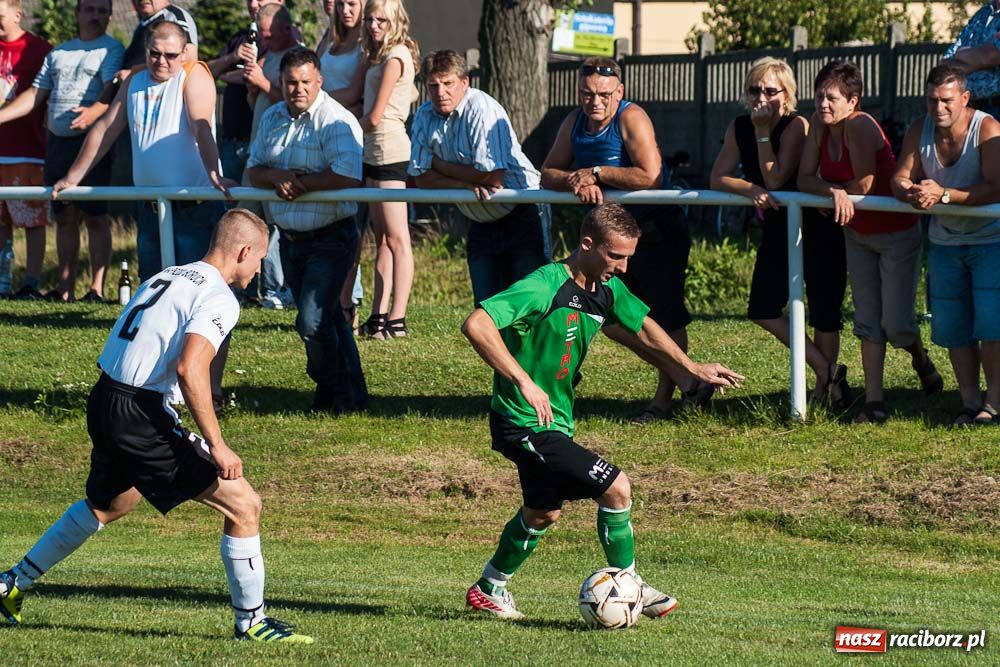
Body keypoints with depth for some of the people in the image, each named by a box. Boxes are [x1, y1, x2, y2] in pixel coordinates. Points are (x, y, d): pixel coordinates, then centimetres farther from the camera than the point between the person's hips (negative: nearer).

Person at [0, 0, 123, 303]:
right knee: (65, 217, 7)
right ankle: (65, 287, 9)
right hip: (57, 141, 6)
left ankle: (97, 288, -7)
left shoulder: (112, 49, 0)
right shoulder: (59, 52, 19)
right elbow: (35, 94, 20)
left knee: (95, 216, -7)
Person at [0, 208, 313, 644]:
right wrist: (216, 446, -21)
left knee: (106, 505, 34)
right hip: (140, 416, -9)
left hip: (103, 403, 9)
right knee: (243, 505, -5)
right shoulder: (219, 298, -10)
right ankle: (250, 621, 0)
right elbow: (189, 368, -24)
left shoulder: (165, 278, 16)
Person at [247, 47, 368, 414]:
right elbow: (254, 170, 8)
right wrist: (279, 177, -15)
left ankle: (334, 394, 3)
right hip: (291, 239, 8)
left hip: (330, 239, -8)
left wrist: (298, 182, -19)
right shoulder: (272, 119, 8)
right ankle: (350, 393, 28)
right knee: (327, 318, 17)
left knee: (313, 322, -14)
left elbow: (349, 176, -29)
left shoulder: (336, 121, -17)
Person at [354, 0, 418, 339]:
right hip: (375, 152, 11)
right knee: (381, 238, 11)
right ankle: (379, 315, 14)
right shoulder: (378, 56, 17)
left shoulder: (395, 57, -12)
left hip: (390, 149, -11)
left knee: (395, 238, -11)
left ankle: (397, 319, -14)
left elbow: (374, 117, -13)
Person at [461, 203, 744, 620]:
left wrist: (692, 368, 19)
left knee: (543, 512, 27)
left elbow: (641, 327, 21)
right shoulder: (545, 288, -26)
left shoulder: (606, 289, 1)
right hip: (525, 424, -10)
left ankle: (490, 589, 45)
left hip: (553, 420, 10)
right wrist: (524, 382, -38)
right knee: (616, 488, -13)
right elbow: (476, 325, -35)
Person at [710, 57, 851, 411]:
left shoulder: (796, 126, -19)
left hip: (816, 228, -6)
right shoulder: (739, 128, -2)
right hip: (776, 229, 6)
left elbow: (776, 179, -26)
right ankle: (825, 369, 13)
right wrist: (751, 189, -26)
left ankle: (822, 392, 13)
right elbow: (718, 178, -9)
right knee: (762, 309, 2)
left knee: (823, 313, -1)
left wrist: (763, 132, -25)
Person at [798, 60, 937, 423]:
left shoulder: (860, 126, -27)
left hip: (896, 232, -7)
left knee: (896, 325, -6)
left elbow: (863, 186, -27)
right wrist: (834, 192, -27)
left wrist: (831, 194, -10)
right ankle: (874, 401, 8)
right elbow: (805, 179, -8)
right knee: (867, 321, 5)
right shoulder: (819, 124, -6)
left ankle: (920, 359, 27)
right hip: (858, 234, 7)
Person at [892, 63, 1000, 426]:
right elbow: (900, 178, -7)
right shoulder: (920, 131, -5)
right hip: (946, 242, 5)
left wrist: (944, 195, -39)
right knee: (953, 327, 5)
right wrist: (910, 192, -32)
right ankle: (970, 403, 14)